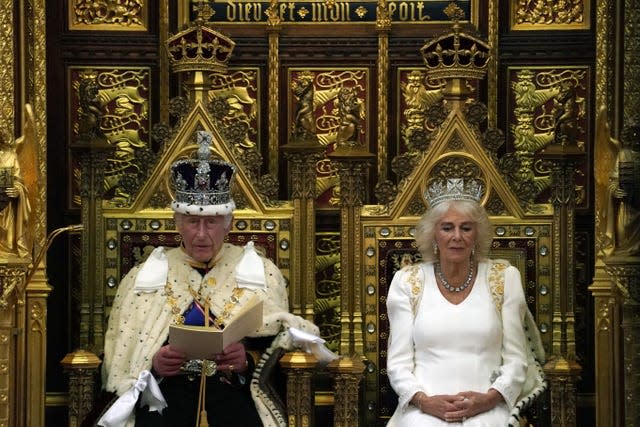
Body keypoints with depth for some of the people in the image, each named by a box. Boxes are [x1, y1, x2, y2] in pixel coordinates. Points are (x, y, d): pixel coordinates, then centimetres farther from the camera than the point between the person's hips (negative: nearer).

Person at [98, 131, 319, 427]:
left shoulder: (261, 274, 13)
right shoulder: (142, 278, 15)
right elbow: (119, 362, 12)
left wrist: (247, 362, -11)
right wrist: (153, 366, -9)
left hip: (236, 399, 0)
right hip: (163, 401, 0)